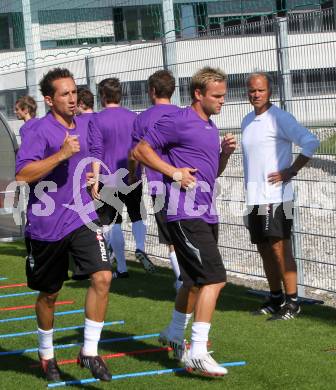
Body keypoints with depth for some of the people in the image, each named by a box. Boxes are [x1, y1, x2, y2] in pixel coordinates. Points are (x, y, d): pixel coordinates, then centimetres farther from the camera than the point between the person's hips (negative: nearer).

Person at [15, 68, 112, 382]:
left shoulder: (82, 128, 8)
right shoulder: (40, 131, -12)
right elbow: (22, 175, -23)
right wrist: (61, 155, -27)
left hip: (82, 217, 4)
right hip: (47, 223, -4)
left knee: (102, 277, -16)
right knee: (49, 294, 11)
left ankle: (89, 351, -5)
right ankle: (46, 353, 34)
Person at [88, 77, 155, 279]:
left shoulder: (97, 120, -4)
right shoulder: (134, 117, 6)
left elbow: (96, 152, -10)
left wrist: (95, 180, -11)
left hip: (109, 179, -2)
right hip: (133, 178, 3)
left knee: (114, 223, 5)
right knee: (137, 216, 16)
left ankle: (122, 268, 5)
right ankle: (140, 248, -12)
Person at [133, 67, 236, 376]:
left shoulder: (211, 127, 17)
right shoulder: (178, 122, -10)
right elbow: (140, 151, -8)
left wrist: (225, 152, 6)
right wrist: (174, 172, -14)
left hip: (206, 214, 9)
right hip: (185, 214, -9)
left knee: (196, 280, 18)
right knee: (214, 279, -16)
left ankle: (174, 334, 37)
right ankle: (198, 352, -14)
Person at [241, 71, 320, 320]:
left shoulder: (279, 118, -10)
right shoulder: (247, 121, 15)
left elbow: (311, 142, -17)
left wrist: (290, 171, -16)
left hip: (276, 196, -8)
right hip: (254, 197, 8)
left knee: (279, 247, -9)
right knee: (264, 249, 11)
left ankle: (292, 302, -4)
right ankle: (276, 299, 20)